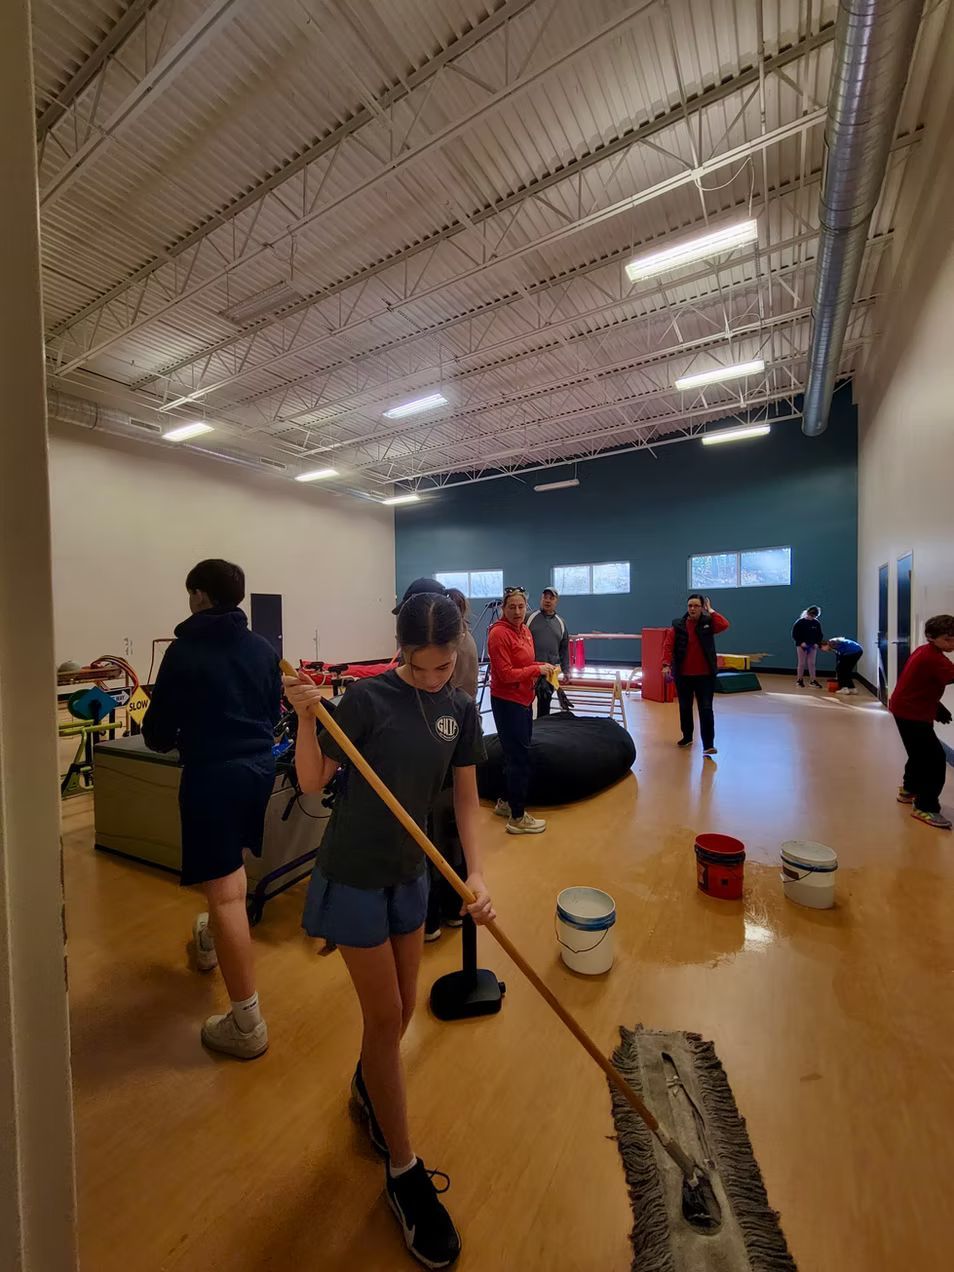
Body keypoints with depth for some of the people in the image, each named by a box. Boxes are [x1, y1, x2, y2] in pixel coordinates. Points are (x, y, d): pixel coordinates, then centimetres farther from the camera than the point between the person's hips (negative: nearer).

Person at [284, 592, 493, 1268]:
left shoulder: (462, 710, -6)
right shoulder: (369, 699, -20)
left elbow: (466, 798, -3)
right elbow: (312, 781, -15)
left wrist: (476, 875, -13)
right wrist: (306, 715, -30)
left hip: (411, 873, 5)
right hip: (355, 875, -5)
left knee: (403, 1007, 21)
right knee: (385, 1016, 6)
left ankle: (366, 1090, 53)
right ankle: (405, 1173, 30)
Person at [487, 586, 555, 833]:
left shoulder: (524, 631, 8)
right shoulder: (499, 633, -17)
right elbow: (505, 674, -19)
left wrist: (543, 666, -2)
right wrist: (537, 670, -16)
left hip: (523, 700, 9)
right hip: (507, 701, -9)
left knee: (517, 755, 19)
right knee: (520, 758, 0)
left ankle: (505, 803, 37)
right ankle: (517, 818, 15)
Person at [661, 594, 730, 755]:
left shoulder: (708, 623, 0)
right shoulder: (678, 625, -1)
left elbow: (724, 625, -20)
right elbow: (668, 645, -6)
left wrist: (710, 611, -10)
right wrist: (666, 664, -18)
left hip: (705, 675, -1)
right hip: (683, 674, 2)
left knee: (706, 709, -4)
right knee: (684, 707, 15)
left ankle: (708, 745, -2)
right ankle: (687, 737, 33)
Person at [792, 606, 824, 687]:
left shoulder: (817, 623, 3)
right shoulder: (800, 622, -8)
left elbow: (820, 635, 10)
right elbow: (794, 634, -8)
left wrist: (817, 643, -5)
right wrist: (801, 642, -18)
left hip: (812, 646, 3)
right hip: (802, 645, -3)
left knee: (812, 663, 4)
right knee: (802, 663, 3)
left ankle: (812, 680, 10)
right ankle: (799, 680, 13)